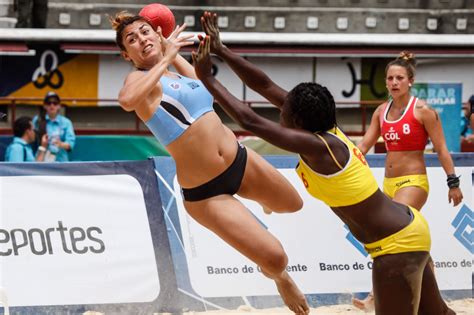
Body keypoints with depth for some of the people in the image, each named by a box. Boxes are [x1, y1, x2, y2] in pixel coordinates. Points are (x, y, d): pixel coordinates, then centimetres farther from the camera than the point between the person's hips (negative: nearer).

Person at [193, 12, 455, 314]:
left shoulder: (316, 146, -23)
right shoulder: (326, 130, 1)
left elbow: (250, 121, -24)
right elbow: (265, 85, 5)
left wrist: (208, 78, -17)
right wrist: (220, 49, 4)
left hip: (396, 244, -10)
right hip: (409, 228, 10)